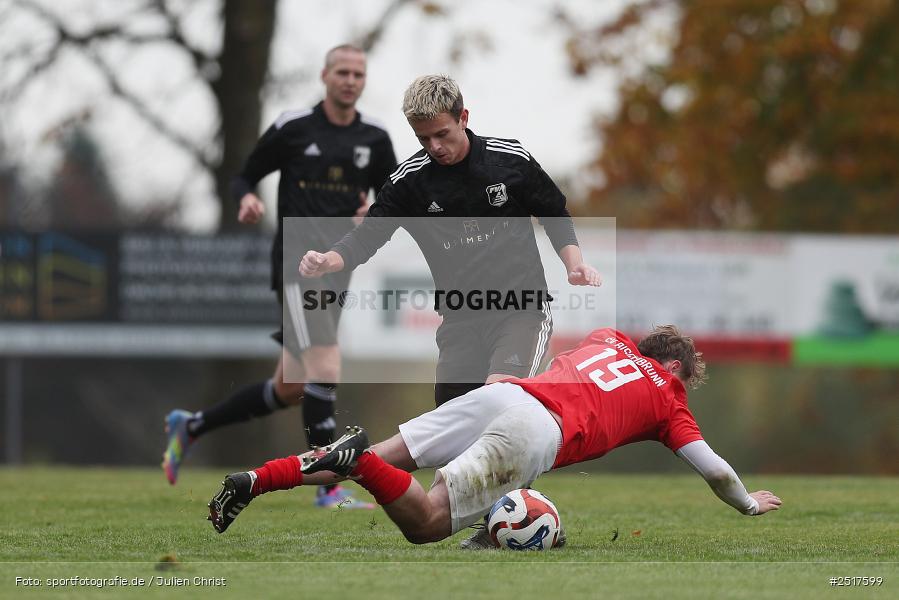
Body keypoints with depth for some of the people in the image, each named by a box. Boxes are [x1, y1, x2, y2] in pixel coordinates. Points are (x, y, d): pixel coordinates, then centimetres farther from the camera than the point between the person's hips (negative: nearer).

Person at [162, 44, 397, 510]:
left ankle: (189, 426, 29)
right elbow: (244, 177, 7)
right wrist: (247, 200, -15)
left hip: (339, 270, 6)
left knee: (289, 390, 11)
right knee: (326, 371, -19)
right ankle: (328, 487, -13)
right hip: (298, 263, -6)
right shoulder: (293, 128, -1)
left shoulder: (374, 139, 9)